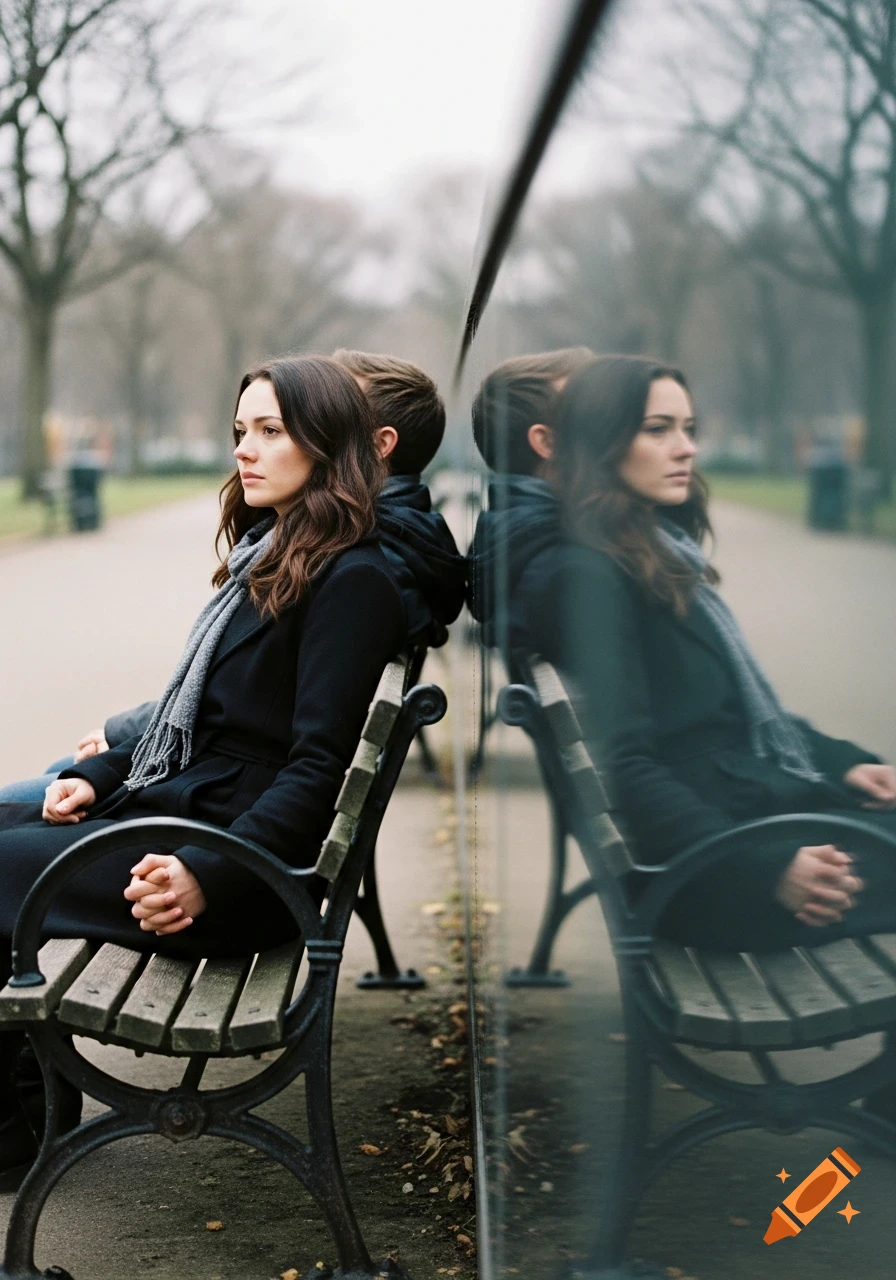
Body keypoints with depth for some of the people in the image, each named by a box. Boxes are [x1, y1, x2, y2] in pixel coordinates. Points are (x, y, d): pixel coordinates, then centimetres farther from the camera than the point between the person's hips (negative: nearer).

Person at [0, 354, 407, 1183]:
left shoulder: (352, 580, -14)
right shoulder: (267, 554, 15)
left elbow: (314, 771, -20)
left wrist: (207, 876, -29)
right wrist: (101, 777, 9)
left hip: (239, 858, -10)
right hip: (164, 803, 10)